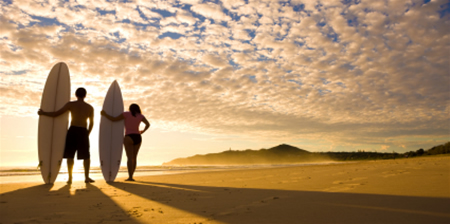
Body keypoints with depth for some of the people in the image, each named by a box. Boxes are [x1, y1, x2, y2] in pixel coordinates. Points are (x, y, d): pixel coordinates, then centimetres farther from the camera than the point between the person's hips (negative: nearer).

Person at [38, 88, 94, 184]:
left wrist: (43, 113, 12)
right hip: (83, 132, 1)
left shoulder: (70, 104, -1)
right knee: (86, 156, 11)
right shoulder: (90, 107, 6)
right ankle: (87, 177, 9)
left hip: (73, 130, -1)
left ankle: (70, 178, 5)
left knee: (70, 155, 6)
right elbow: (91, 123, 9)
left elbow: (56, 114, -2)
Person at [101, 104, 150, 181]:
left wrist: (105, 114, 14)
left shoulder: (126, 114, 1)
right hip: (138, 138, 3)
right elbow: (148, 124, -1)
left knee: (130, 158, -9)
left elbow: (114, 119, 0)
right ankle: (131, 176, 7)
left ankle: (130, 177, -17)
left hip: (129, 138, -3)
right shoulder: (140, 116, 8)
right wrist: (143, 131, 16)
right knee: (134, 158, 8)